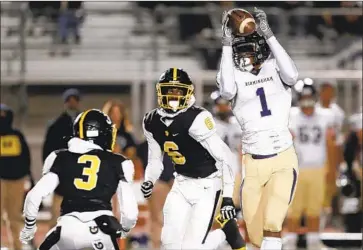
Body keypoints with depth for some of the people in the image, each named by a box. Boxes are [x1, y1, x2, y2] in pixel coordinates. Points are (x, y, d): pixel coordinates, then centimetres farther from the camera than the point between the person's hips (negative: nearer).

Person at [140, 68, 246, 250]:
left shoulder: (196, 119, -23)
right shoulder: (152, 122, -1)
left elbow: (223, 156, -20)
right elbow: (155, 159, 13)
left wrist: (228, 197, -20)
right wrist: (149, 181, -8)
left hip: (207, 185, -6)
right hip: (182, 184, 6)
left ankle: (227, 232, 15)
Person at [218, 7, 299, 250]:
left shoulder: (275, 68, 0)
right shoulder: (234, 75, 0)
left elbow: (292, 76, -23)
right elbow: (227, 90, -24)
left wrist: (269, 35, -23)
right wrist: (226, 44, -24)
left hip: (283, 161, -2)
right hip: (253, 165, 2)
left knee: (272, 224, -20)